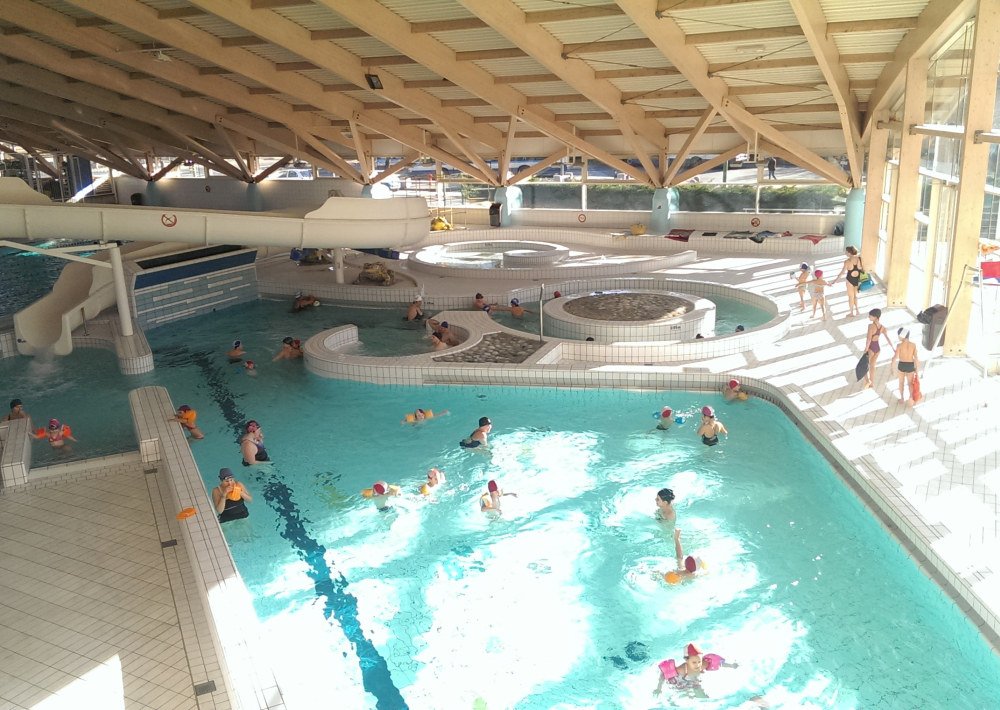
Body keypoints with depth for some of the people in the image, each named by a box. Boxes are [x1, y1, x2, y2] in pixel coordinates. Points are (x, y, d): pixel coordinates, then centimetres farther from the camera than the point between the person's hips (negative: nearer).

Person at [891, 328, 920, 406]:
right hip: (910, 366, 1)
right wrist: (917, 369, 2)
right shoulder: (913, 345, -8)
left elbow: (895, 357, -18)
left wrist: (891, 367, -8)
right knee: (910, 383, 13)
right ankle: (911, 397, -11)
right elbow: (916, 357, -7)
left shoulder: (900, 345, -15)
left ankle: (902, 398, 32)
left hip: (901, 365, -1)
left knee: (901, 382, 22)